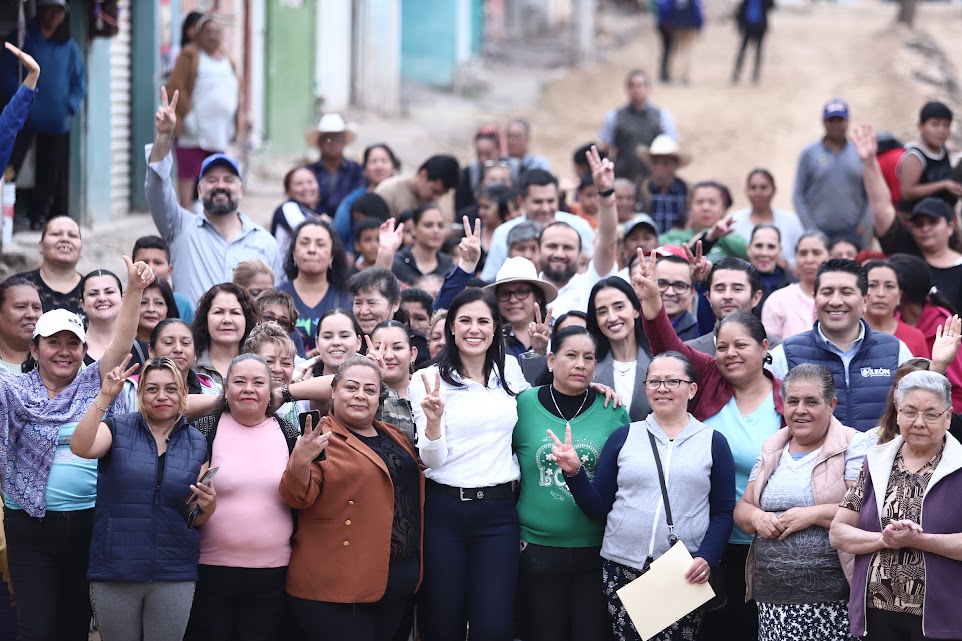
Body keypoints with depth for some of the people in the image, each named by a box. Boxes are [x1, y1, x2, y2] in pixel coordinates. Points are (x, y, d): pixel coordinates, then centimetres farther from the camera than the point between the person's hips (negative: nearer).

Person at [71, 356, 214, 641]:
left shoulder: (197, 444, 9)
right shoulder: (118, 429, 2)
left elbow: (196, 519, 13)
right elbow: (80, 447, -20)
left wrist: (208, 507, -10)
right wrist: (105, 397, -27)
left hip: (174, 576, 2)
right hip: (114, 573, -2)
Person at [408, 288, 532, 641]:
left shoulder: (511, 371, 8)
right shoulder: (430, 380, -2)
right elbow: (431, 460, -7)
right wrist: (433, 418, -27)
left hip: (498, 512, 2)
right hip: (443, 511, -2)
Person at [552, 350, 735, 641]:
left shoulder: (713, 442, 7)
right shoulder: (623, 437, 9)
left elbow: (723, 513, 5)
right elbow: (597, 507, 10)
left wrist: (707, 558, -11)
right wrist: (574, 472, -7)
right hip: (623, 570, 1)